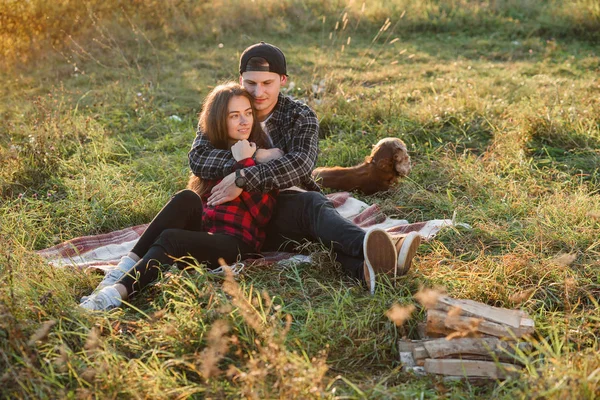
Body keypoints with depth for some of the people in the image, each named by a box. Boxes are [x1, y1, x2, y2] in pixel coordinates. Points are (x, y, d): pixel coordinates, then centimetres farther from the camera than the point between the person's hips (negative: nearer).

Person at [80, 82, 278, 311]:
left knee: (170, 238, -31)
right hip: (203, 230, 4)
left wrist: (243, 163, -17)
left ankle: (118, 291, -44)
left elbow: (263, 213, -11)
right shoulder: (212, 148, 14)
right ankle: (126, 266, -32)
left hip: (237, 242, -4)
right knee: (187, 199, -28)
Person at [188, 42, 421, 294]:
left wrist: (245, 179, -25)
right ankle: (370, 252, -62)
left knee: (313, 204, -36)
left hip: (287, 208, 2)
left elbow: (301, 163, -14)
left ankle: (364, 267, -65)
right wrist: (254, 157, -18)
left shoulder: (299, 116, 7)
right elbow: (198, 158, -8)